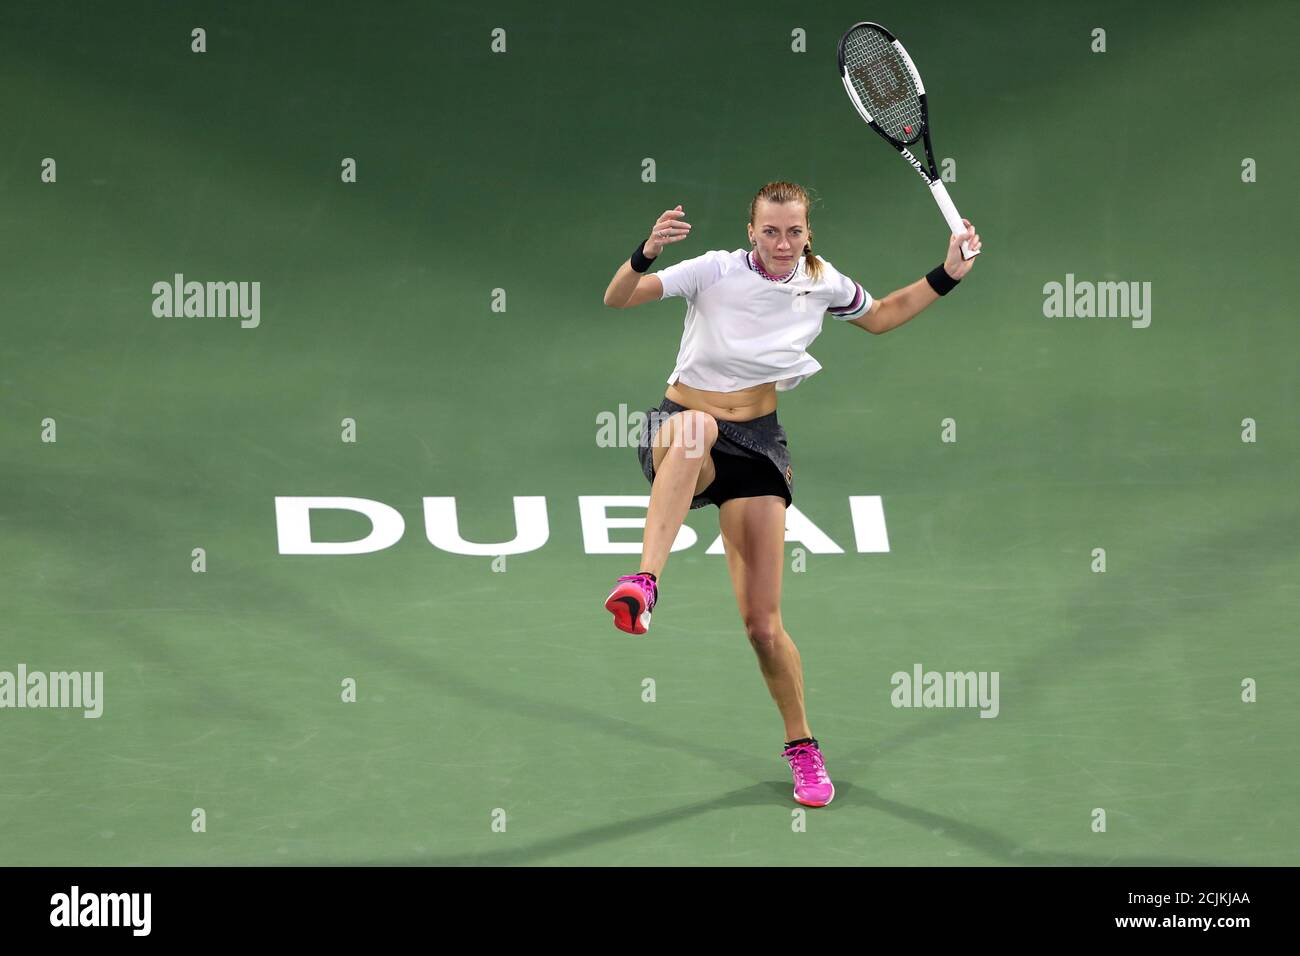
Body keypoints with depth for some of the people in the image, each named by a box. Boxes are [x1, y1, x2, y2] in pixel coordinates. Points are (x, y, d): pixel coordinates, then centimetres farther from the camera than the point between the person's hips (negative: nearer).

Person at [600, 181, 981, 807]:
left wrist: (948, 275, 11)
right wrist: (647, 254, -40)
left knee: (762, 621, -5)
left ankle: (802, 746, 17)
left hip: (757, 442, 3)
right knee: (696, 427, -44)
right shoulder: (715, 271, -11)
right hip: (678, 431, -3)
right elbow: (617, 298, -20)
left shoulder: (824, 283, 1)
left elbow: (882, 315, 23)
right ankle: (644, 583, -56)